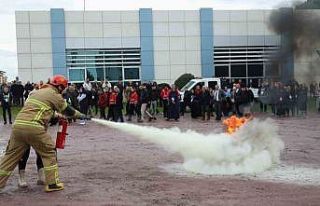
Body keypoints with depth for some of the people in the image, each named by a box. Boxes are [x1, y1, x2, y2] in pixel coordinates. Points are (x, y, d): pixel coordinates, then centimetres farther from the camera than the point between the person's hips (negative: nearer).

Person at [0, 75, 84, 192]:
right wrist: (81, 115, 31)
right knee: (49, 152, 10)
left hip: (17, 125, 7)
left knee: (11, 156, 12)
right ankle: (52, 183, 11)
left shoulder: (37, 92, 28)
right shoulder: (55, 95, 5)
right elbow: (68, 111, 14)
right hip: (33, 127, -7)